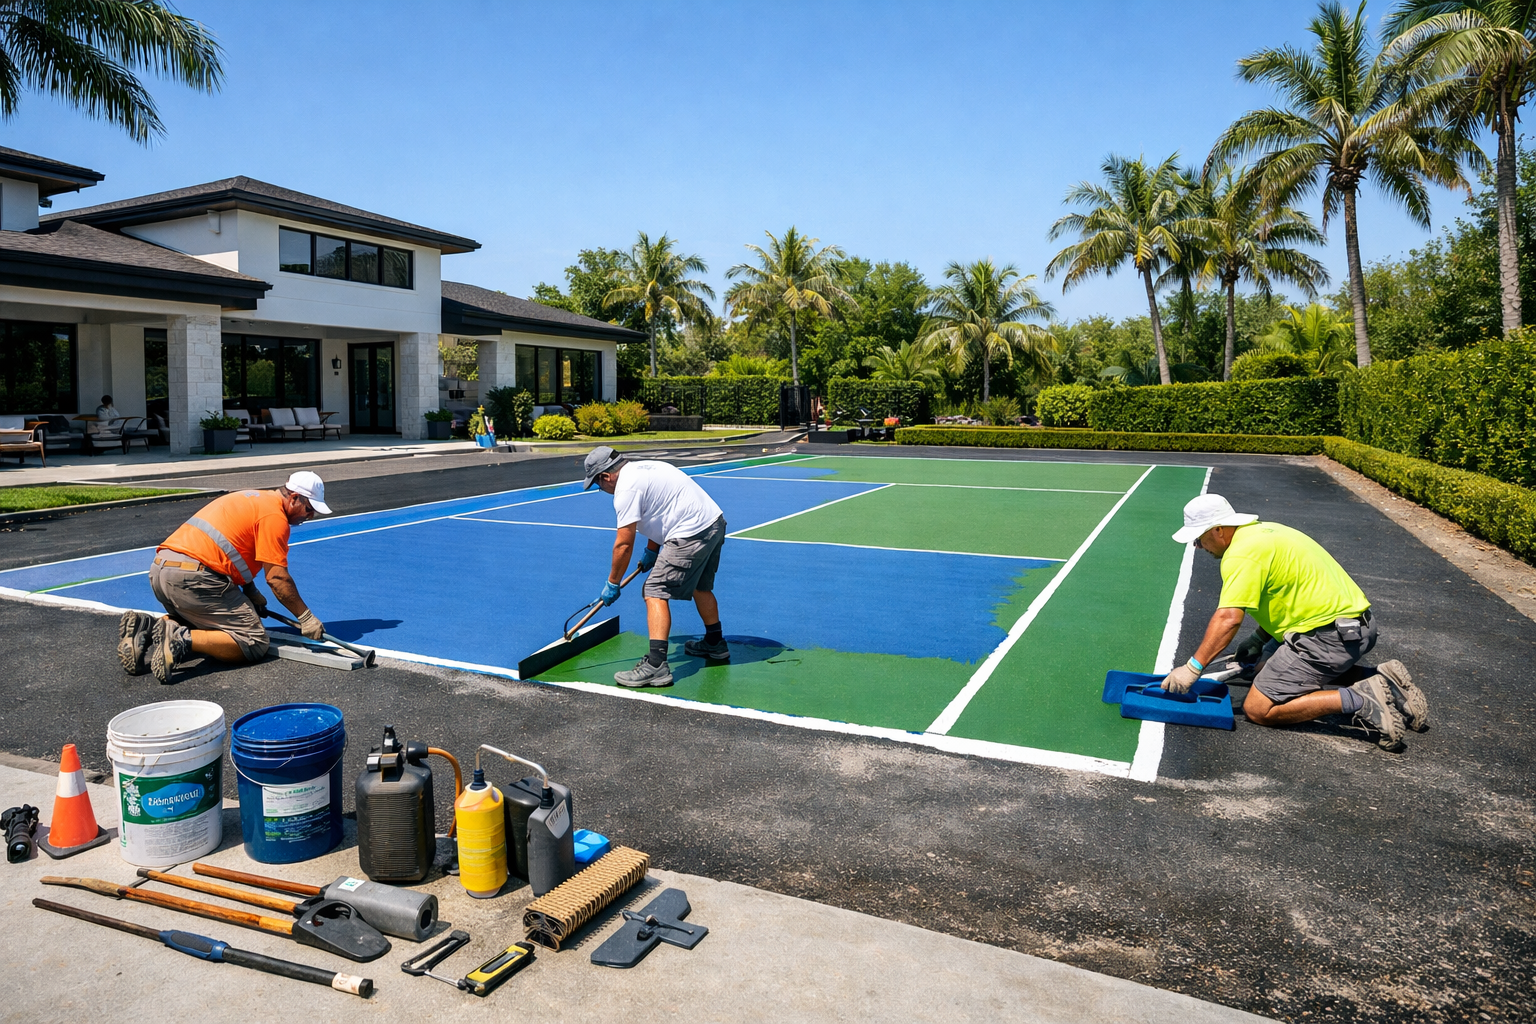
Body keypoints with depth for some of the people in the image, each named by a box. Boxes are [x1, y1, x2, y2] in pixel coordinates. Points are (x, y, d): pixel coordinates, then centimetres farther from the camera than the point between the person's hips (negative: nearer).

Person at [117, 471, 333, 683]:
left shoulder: (254, 499, 23)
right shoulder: (275, 515, -5)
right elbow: (277, 578, -8)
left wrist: (251, 592, 20)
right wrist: (305, 617, 0)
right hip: (193, 577, -9)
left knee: (197, 621, 34)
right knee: (255, 643, -4)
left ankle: (146, 626, 8)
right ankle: (181, 640, -20)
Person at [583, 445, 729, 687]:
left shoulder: (626, 488, -12)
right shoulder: (641, 469, 17)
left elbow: (624, 544, -11)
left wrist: (613, 583, -1)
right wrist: (651, 551, 30)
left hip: (691, 535, -10)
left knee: (656, 592, -8)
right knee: (700, 587, 27)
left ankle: (656, 665, -16)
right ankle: (716, 645, 44)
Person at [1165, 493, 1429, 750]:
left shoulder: (1242, 553, -17)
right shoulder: (1263, 531, 15)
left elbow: (1228, 618, -26)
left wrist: (1193, 668, -21)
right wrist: (1259, 638, 21)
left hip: (1329, 637, -10)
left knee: (1258, 710, -6)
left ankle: (1359, 700, -13)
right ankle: (1379, 679, 15)